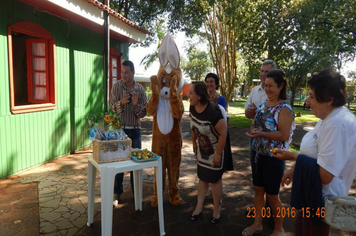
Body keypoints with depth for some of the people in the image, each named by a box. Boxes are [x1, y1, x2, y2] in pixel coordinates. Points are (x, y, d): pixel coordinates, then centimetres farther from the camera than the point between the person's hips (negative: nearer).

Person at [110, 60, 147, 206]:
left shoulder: (140, 89, -1)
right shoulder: (116, 86, -5)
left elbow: (143, 113, -2)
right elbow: (112, 109, -9)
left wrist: (136, 104, -22)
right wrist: (122, 102, -28)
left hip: (135, 129, 2)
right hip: (120, 128, -2)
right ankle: (117, 192, 20)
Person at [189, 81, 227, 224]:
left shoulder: (213, 112, -33)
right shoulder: (192, 108, -10)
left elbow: (223, 133, -27)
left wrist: (218, 154, -21)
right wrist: (194, 143, 12)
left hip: (214, 151, -6)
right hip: (201, 150, 6)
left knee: (214, 180, 9)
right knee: (202, 178, 17)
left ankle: (216, 210, 29)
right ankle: (199, 207, 32)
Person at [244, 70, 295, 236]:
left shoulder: (284, 109, -16)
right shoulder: (263, 105, 5)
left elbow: (284, 135, -23)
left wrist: (261, 134, -26)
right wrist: (253, 130, -5)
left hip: (274, 158, -7)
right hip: (258, 154, 7)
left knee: (272, 195, 8)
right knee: (258, 190, 17)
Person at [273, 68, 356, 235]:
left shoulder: (338, 123, -29)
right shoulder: (329, 118, 4)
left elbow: (324, 175, -30)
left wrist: (293, 156, -18)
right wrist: (294, 170, 11)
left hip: (321, 199, -10)